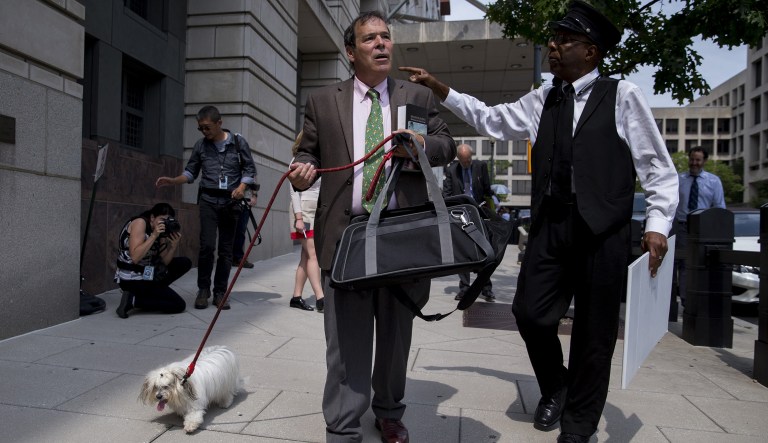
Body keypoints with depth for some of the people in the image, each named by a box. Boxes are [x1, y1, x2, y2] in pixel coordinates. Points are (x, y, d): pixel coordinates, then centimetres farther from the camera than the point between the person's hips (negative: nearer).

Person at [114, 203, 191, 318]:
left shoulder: (161, 231, 5)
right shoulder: (140, 223, -16)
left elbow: (165, 262, 2)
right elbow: (135, 258, -27)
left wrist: (174, 246, -14)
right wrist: (154, 235, -27)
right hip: (132, 279, -8)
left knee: (185, 263, 8)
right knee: (179, 305, -9)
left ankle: (153, 292, 4)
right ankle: (133, 300, -8)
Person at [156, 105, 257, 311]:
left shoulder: (238, 142, 3)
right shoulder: (200, 145, 7)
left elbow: (250, 169, 5)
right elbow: (190, 172, 12)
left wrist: (242, 187, -11)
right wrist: (172, 181, -4)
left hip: (230, 201, 0)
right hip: (208, 200, 0)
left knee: (226, 249, 3)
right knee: (207, 245, -11)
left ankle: (220, 292, 12)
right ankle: (203, 290, 6)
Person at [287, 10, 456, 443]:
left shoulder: (420, 96, 12)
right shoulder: (322, 101, 11)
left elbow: (448, 145, 11)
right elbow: (309, 152, 12)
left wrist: (422, 144, -11)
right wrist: (303, 170, -11)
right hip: (345, 233, -1)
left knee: (396, 334, 13)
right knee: (346, 339, 0)